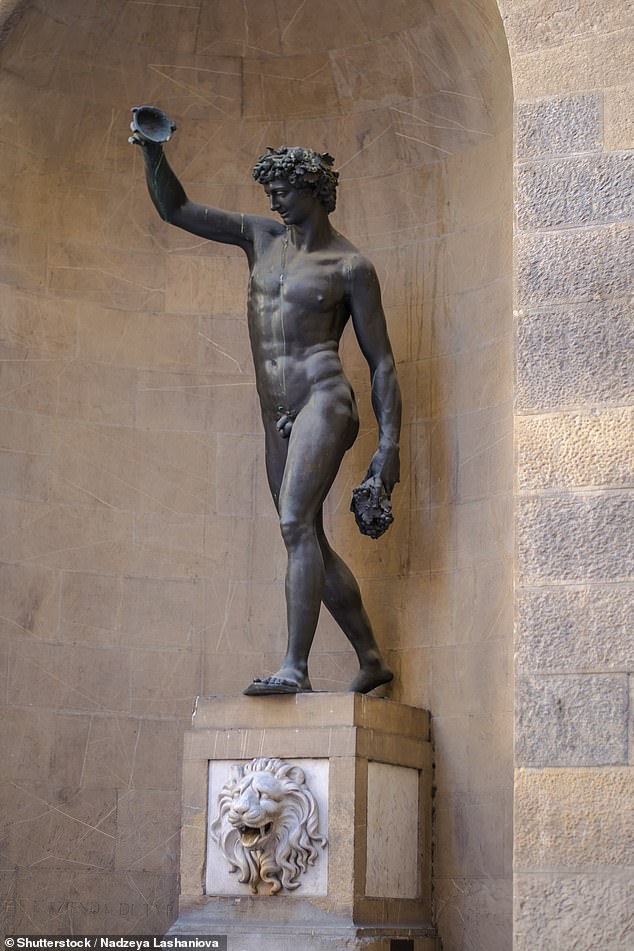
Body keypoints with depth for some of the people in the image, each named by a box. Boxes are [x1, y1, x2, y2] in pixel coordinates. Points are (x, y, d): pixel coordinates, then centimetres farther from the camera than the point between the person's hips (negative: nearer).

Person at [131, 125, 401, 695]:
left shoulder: (350, 266, -1)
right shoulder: (262, 237, 15)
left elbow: (381, 361, -1)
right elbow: (175, 210, 17)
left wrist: (389, 445, -8)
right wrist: (153, 152, 0)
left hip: (323, 400, -7)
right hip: (278, 414, 7)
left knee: (297, 524, -22)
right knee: (310, 541, 7)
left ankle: (295, 668, -28)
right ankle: (372, 659, 17)